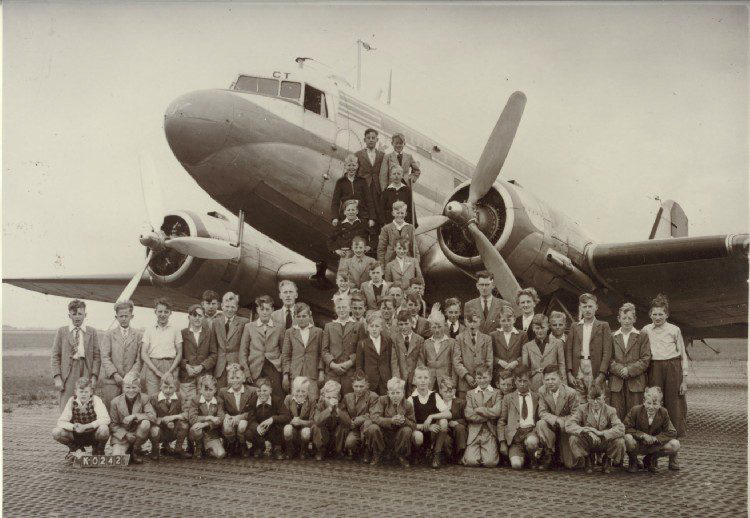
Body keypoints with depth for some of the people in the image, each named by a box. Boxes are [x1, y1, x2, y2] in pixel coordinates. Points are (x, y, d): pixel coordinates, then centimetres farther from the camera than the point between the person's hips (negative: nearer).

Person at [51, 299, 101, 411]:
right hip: (68, 376, -1)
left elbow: (97, 356, 6)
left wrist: (94, 376, -4)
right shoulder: (62, 332, 9)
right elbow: (55, 356, 5)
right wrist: (57, 377, -4)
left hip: (86, 373, 1)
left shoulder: (92, 332, 10)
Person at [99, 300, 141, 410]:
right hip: (110, 380, 0)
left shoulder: (137, 335, 12)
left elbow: (138, 360, 7)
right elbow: (105, 358, 1)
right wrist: (115, 374, -11)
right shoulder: (109, 335, 11)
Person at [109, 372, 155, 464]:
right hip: (121, 436, -1)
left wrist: (135, 416, -29)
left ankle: (136, 450, -6)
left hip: (138, 435, 1)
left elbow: (153, 416, -18)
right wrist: (126, 434, -19)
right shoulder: (115, 402, -6)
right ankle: (127, 450, 13)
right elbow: (113, 425, -4)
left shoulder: (144, 398, -6)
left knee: (146, 423, -32)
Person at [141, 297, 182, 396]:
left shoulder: (175, 329, 10)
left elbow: (179, 353, 9)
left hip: (170, 367, 0)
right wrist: (156, 371, -7)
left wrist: (170, 371, -5)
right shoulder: (149, 330, 10)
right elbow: (143, 354, 5)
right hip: (152, 367, 0)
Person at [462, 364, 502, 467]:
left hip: (490, 433, -1)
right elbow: (469, 415, -1)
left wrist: (478, 410, -4)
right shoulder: (470, 394, 14)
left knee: (490, 462, -18)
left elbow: (496, 412, -8)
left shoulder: (496, 393, 11)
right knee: (471, 461, -18)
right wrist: (488, 416, -5)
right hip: (474, 433, 1)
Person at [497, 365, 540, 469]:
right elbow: (501, 422, 11)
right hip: (514, 435, 0)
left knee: (531, 442, -38)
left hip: (532, 431, 0)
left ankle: (533, 460, -2)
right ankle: (522, 456, 13)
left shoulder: (537, 397, 17)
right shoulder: (508, 398, 15)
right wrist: (502, 442, 0)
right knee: (516, 464, -25)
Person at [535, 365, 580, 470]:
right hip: (552, 425, 1)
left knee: (570, 465, -7)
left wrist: (562, 420, -26)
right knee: (540, 424, -34)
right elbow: (542, 412, -11)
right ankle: (549, 454, -16)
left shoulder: (571, 392, -17)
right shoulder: (542, 391, -10)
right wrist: (556, 419, -29)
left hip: (567, 427, -1)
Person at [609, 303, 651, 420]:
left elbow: (646, 359, 1)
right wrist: (620, 370, -12)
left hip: (636, 383, -1)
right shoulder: (612, 337, 13)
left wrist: (629, 370, -10)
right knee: (617, 416, -2)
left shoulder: (642, 336, 10)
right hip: (616, 383, 1)